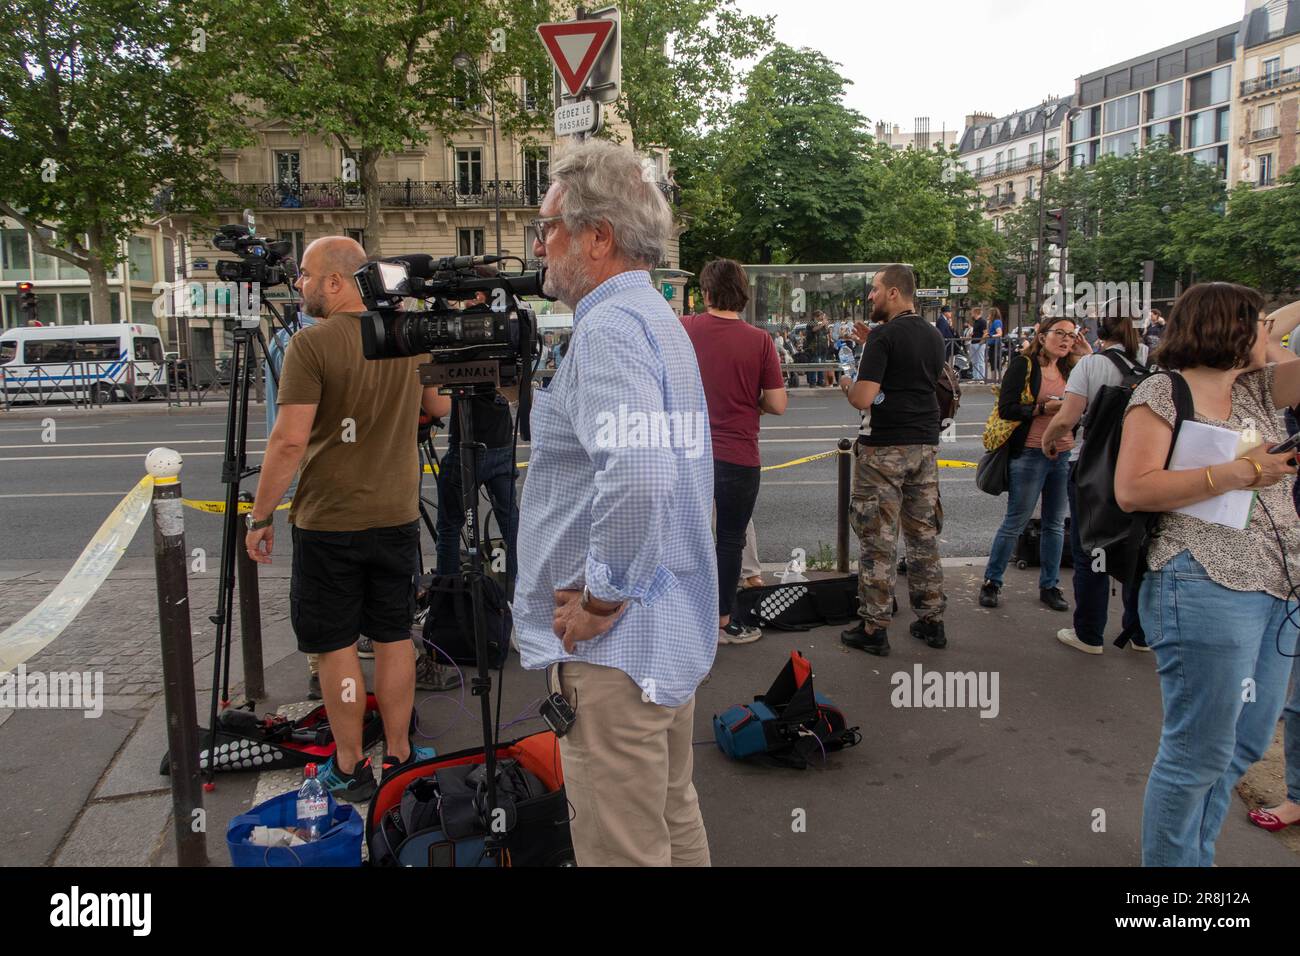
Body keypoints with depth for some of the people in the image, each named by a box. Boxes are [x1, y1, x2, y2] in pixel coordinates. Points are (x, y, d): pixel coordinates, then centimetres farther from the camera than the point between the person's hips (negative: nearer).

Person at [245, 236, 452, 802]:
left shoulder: (311, 344, -14)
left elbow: (289, 441, -18)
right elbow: (442, 407, 16)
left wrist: (260, 516, -9)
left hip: (328, 522, -5)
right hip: (397, 516, 5)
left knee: (336, 645, 7)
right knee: (394, 637, 14)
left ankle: (350, 769, 16)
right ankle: (398, 756, 23)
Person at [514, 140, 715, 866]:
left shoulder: (609, 328, -18)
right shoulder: (658, 318, 14)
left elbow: (638, 474, -35)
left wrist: (602, 599, -22)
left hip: (616, 643, -10)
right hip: (672, 628, 10)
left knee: (621, 849, 3)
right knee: (675, 822, 22)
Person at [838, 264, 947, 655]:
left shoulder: (884, 336, -13)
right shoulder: (935, 336, 11)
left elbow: (863, 399, -19)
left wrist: (846, 384, 3)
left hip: (886, 448, -7)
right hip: (926, 446, 7)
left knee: (878, 539, -1)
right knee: (924, 535, 13)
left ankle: (873, 629, 5)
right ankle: (931, 621, 21)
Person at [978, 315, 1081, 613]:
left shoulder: (1068, 370, 12)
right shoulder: (1023, 365, -6)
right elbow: (1006, 408, -13)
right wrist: (1044, 408, -20)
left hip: (1063, 455, 6)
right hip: (1030, 454, -6)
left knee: (1055, 523, 12)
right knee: (1015, 522, 0)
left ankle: (1050, 586, 23)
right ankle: (992, 582, 14)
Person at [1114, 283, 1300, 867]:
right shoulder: (1163, 393, -4)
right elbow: (1131, 491, -14)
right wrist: (1236, 473, -15)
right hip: (1205, 589, -8)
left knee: (1246, 744, 16)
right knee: (1199, 754, -2)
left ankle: (1196, 854, 33)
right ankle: (1168, 860, 16)